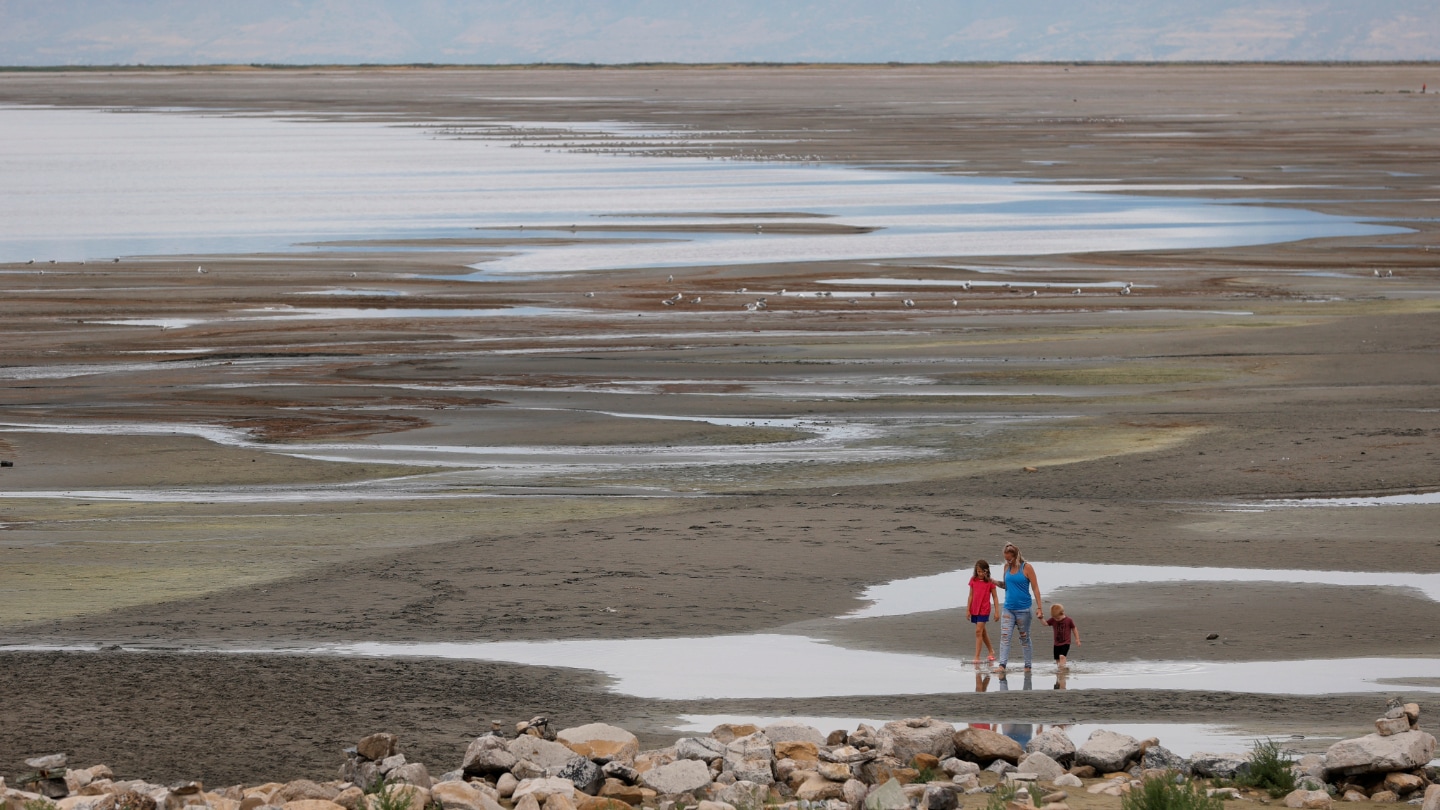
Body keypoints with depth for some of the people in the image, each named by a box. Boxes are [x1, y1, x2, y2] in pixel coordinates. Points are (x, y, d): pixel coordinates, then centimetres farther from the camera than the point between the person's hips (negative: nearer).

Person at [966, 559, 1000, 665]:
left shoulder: (990, 582, -6)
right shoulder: (973, 580, 3)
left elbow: (995, 597, -1)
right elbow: (971, 595, 9)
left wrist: (997, 611, -3)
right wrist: (968, 609, 6)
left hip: (984, 610, -5)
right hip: (974, 609, 5)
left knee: (979, 631, -12)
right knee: (982, 632, 16)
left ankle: (977, 657, -13)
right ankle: (991, 650, 35)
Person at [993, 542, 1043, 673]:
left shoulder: (1026, 568, -7)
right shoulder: (1007, 567, 8)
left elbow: (1035, 588, -6)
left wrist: (1039, 608, -11)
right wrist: (995, 582, -2)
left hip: (1023, 609, -4)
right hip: (1008, 608, 4)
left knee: (1024, 638, 5)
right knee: (1004, 636, -8)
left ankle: (1028, 665, 14)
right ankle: (1002, 665, -12)